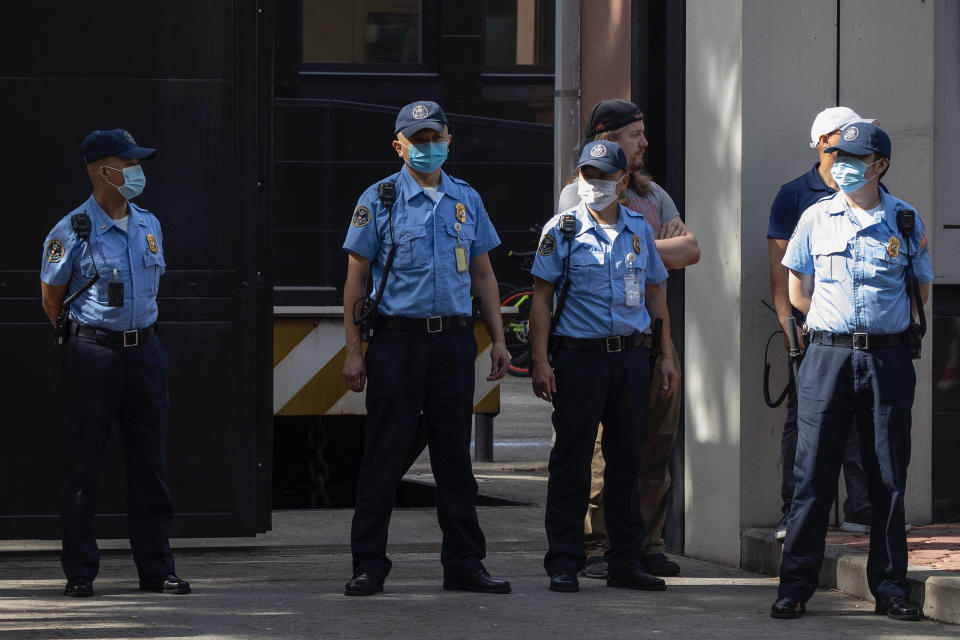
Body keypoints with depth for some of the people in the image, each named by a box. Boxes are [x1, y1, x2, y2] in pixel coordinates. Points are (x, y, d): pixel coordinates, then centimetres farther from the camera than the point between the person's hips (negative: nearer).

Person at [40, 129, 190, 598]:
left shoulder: (149, 225, 11)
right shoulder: (73, 232, -7)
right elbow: (51, 298, 1)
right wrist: (83, 340, 6)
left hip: (145, 350, 6)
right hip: (92, 355, -5)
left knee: (149, 463, 7)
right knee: (83, 466, -1)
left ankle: (156, 569, 12)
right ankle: (79, 572, 5)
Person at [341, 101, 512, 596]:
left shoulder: (466, 200, 12)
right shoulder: (379, 200, 1)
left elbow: (482, 275, 17)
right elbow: (355, 279, 1)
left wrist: (498, 340, 10)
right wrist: (353, 351, -5)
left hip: (455, 338, 4)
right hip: (397, 337, -4)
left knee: (455, 453, 7)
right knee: (384, 453, -2)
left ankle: (464, 563, 13)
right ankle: (368, 565, 3)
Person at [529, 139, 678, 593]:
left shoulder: (639, 229, 11)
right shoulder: (562, 230, 0)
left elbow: (654, 293, 19)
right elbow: (541, 297, -1)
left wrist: (667, 355, 12)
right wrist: (540, 362, -9)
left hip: (631, 356, 4)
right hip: (579, 356, -4)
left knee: (627, 461, 7)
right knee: (572, 462, -1)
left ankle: (625, 562, 14)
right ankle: (564, 565, 3)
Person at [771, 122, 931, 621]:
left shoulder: (905, 221, 5)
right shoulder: (816, 218, 6)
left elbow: (921, 290, 13)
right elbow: (798, 291, 11)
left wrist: (887, 329, 9)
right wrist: (836, 325, 8)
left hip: (888, 359, 0)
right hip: (828, 356, 0)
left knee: (889, 478, 3)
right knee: (813, 474, -1)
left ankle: (890, 586, 10)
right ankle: (795, 585, 4)